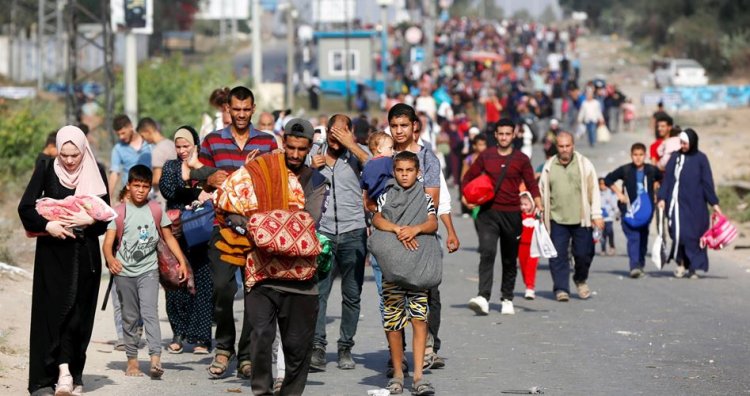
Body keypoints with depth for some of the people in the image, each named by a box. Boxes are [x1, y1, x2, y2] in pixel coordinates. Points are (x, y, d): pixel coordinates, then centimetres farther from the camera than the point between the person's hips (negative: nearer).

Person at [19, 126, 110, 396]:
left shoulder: (95, 172, 3)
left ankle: (68, 372, 4)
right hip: (53, 251, -2)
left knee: (79, 312, -1)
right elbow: (26, 207, -4)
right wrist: (47, 225, -20)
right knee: (53, 310, -10)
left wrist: (88, 220, -16)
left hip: (85, 254, 2)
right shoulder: (46, 169, -1)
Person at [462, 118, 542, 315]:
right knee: (487, 253, -18)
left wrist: (539, 206, -13)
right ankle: (483, 297, -27)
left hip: (512, 214, 1)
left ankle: (507, 299, 21)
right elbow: (468, 177, 15)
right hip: (488, 212, -1)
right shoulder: (486, 156, 7)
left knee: (510, 259, 9)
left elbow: (531, 185, 2)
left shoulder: (521, 159, 5)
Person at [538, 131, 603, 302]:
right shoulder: (549, 166, 8)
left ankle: (580, 280, 30)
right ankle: (561, 288, 3)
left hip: (581, 219, -1)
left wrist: (596, 214, -2)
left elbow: (593, 190, 2)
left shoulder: (584, 164, 3)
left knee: (583, 254, 3)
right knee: (558, 255, -3)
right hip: (557, 219, 1)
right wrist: (542, 217, 11)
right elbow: (542, 191, 14)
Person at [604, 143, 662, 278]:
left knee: (643, 237, 10)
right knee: (633, 237, -15)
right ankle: (634, 266, -22)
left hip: (646, 209, 3)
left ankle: (640, 265, 24)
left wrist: (655, 193, 11)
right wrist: (619, 193, 0)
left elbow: (662, 180, 22)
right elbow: (608, 180, 7)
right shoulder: (625, 170, -3)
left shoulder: (652, 170, 2)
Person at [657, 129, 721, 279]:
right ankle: (681, 263, 9)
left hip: (695, 204, -2)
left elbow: (707, 182, 1)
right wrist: (662, 198, -3)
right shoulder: (675, 157, 8)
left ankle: (693, 268, 6)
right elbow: (667, 179, 7)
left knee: (694, 235, -2)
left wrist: (714, 203, -1)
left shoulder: (700, 159, 1)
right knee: (678, 233, -8)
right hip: (677, 203, 2)